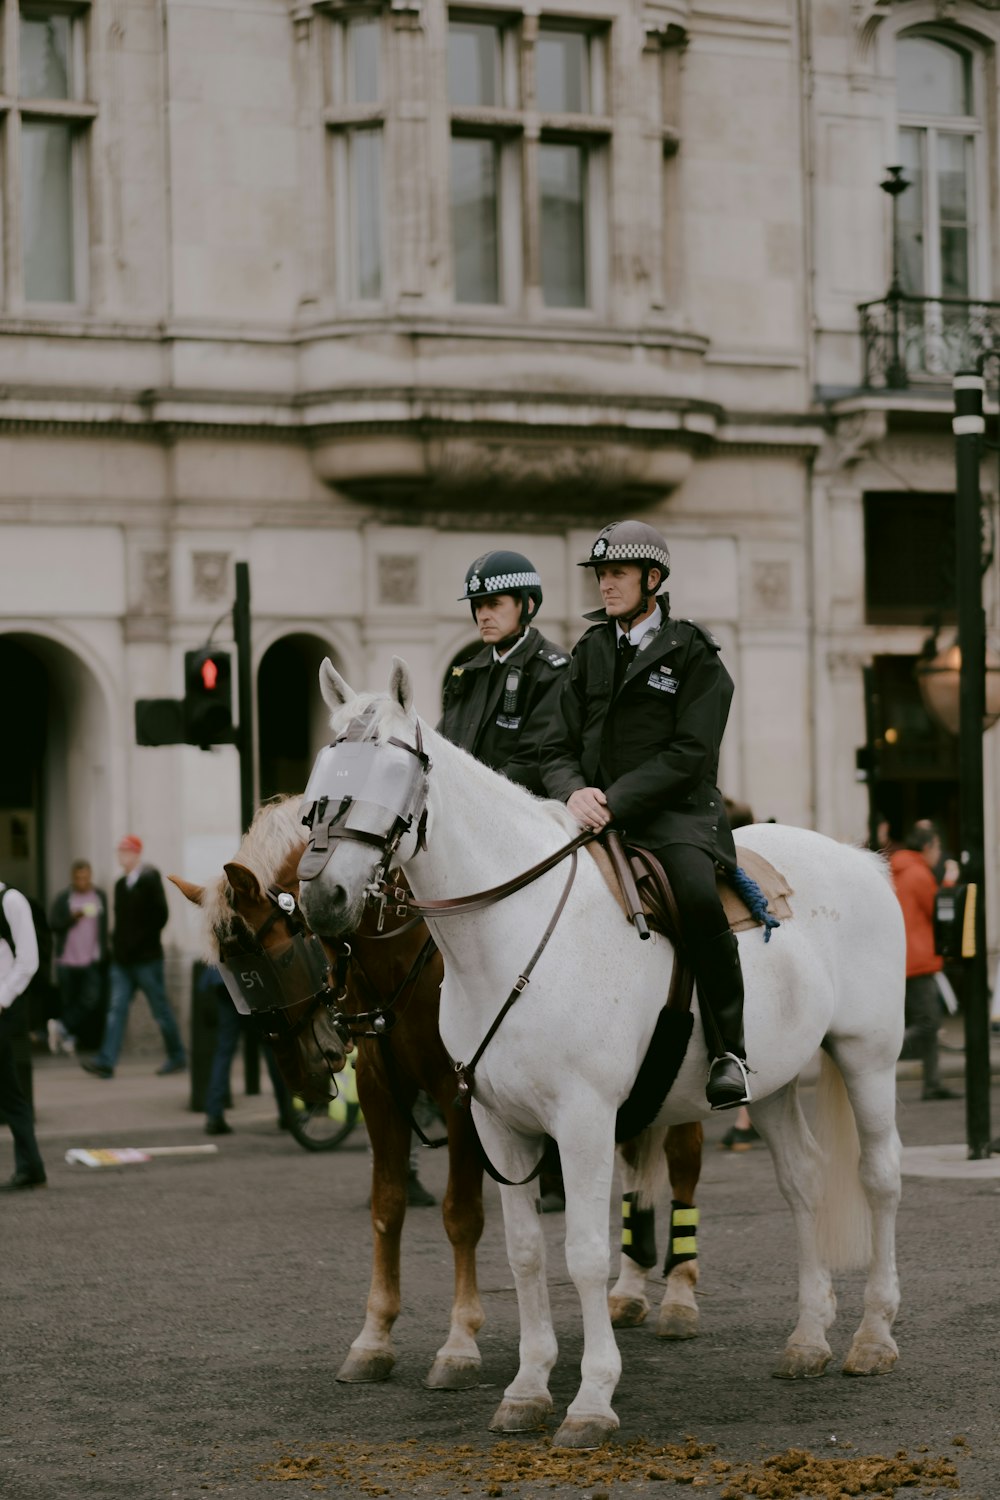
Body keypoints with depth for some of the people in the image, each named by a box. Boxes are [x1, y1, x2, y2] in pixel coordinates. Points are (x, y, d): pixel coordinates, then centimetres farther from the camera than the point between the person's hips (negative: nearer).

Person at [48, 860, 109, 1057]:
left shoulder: (100, 897, 8)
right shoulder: (63, 899, 0)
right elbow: (53, 925, -7)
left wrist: (104, 956, 10)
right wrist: (74, 917, -22)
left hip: (91, 960, 1)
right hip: (67, 960, -1)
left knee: (91, 1000, -14)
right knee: (68, 1002, 4)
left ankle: (62, 1027, -8)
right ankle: (68, 1037, 13)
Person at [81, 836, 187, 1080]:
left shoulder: (149, 880, -8)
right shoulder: (120, 884, 13)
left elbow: (160, 915, -13)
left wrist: (140, 941, -15)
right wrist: (117, 943, 5)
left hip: (146, 959, -6)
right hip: (122, 959, 6)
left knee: (161, 1009, 4)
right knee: (116, 1008, -2)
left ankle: (177, 1057, 16)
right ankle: (106, 1062, -7)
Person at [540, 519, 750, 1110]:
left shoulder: (693, 653, 1)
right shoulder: (591, 652, 17)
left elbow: (689, 752, -9)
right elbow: (560, 748, 13)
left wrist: (617, 800, -19)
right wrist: (575, 791, -10)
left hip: (675, 816, -5)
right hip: (597, 812, 6)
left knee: (698, 898, -35)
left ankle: (729, 1050, -23)